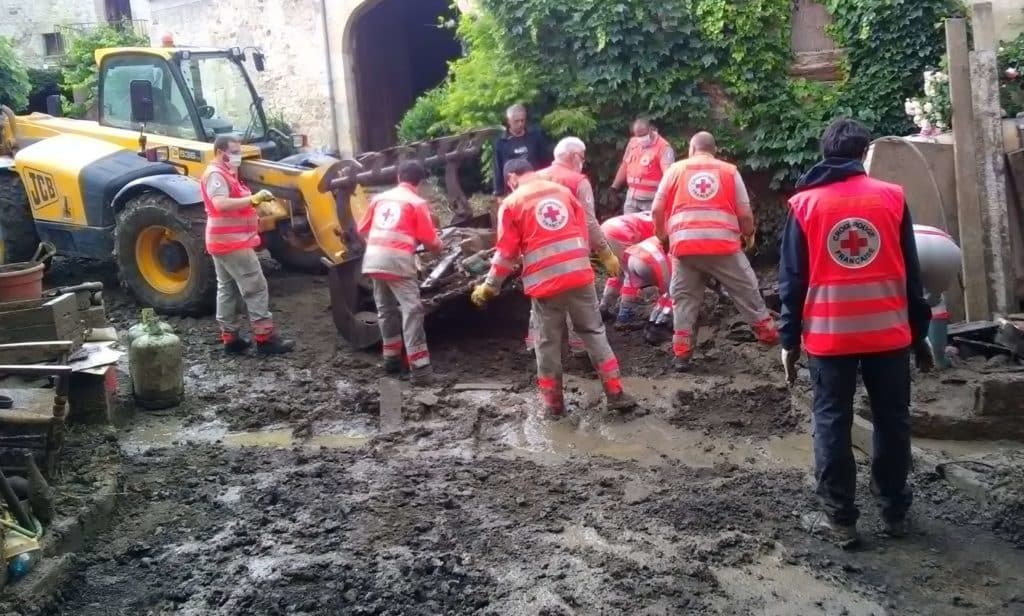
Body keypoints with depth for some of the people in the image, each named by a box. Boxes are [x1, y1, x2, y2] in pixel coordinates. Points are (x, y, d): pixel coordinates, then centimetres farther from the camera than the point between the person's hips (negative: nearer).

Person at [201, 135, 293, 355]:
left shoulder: (225, 174, 19)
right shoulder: (216, 174, -16)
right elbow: (221, 204, -31)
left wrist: (252, 204, 15)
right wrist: (253, 199, -35)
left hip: (225, 241, 11)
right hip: (232, 242, -11)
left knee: (228, 288, 11)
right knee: (255, 287, -9)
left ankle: (230, 338, 15)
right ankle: (264, 338, -7)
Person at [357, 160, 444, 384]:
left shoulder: (379, 198, 17)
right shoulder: (417, 203, 2)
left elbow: (363, 229, 23)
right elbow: (429, 240, 1)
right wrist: (439, 248, 23)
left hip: (373, 259, 6)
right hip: (398, 260, -6)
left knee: (386, 309, 19)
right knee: (411, 310, -8)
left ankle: (391, 358, 27)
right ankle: (420, 368, -15)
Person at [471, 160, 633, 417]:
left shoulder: (512, 203, 0)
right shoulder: (562, 191, 12)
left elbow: (507, 251, -1)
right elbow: (583, 230, 15)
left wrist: (490, 286, 9)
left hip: (545, 281, -3)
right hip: (579, 275, 3)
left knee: (549, 341, 10)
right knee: (593, 331, 12)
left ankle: (553, 401, 16)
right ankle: (615, 392, 10)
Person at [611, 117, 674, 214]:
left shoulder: (663, 147, -12)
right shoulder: (632, 142, 10)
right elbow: (624, 166, 19)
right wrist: (614, 188, 18)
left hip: (652, 199, -7)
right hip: (632, 197, 7)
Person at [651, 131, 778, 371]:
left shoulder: (676, 169, 12)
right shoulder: (729, 171, 12)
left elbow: (657, 210, 8)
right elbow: (745, 214, 8)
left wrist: (662, 236, 24)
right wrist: (749, 235, 28)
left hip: (685, 245, 0)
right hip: (723, 244, 0)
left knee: (684, 299, 11)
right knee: (747, 293, 15)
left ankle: (681, 355, 9)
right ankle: (770, 336, 25)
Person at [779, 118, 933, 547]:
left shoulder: (804, 204, 0)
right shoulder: (892, 197, 3)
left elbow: (793, 278, 1)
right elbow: (910, 272, 6)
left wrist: (789, 339, 6)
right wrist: (920, 333, 14)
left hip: (828, 333, -1)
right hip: (889, 332, 1)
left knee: (832, 424, 5)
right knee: (892, 420, 13)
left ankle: (840, 519, 9)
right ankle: (894, 511, 23)